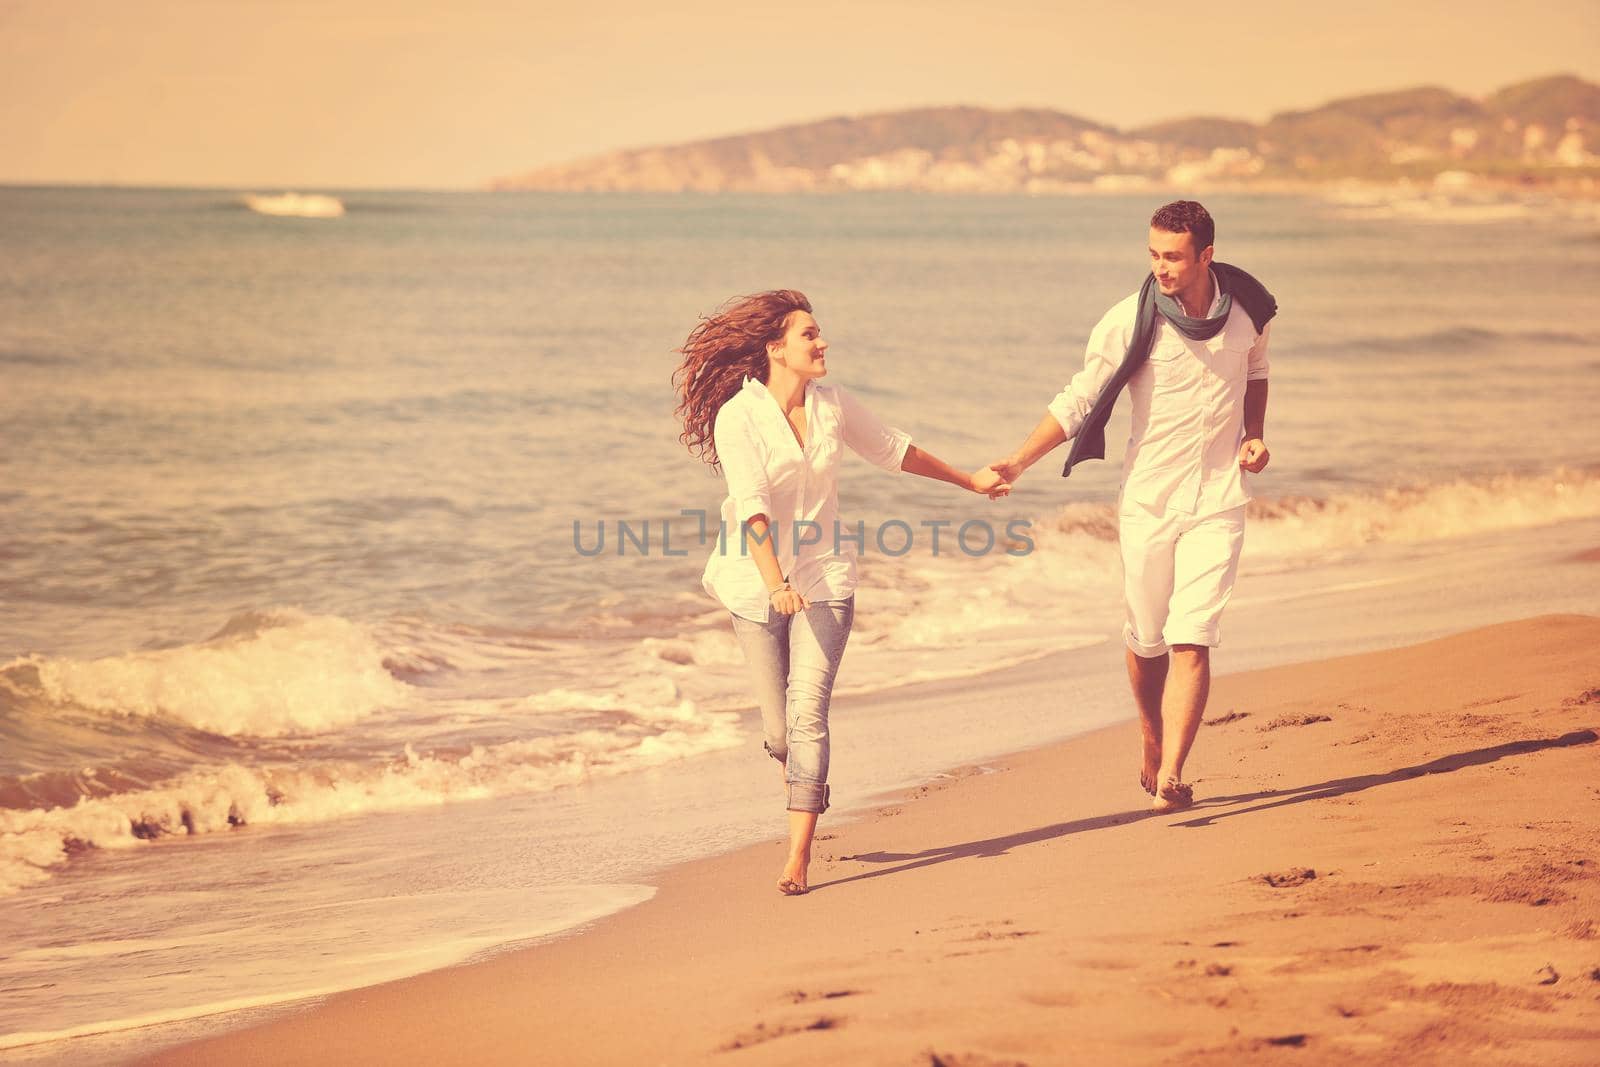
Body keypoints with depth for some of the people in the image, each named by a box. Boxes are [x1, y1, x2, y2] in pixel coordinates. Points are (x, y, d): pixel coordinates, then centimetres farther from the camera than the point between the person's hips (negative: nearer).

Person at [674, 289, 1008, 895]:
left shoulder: (832, 404, 2)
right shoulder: (737, 417, -13)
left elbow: (893, 451, 19)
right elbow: (751, 506, -23)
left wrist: (969, 481, 29)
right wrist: (776, 584, -36)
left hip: (824, 578, 2)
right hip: (758, 585, -2)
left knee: (808, 712, -14)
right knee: (780, 727, 4)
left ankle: (798, 856, -15)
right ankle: (807, 792, 39)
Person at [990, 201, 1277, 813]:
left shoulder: (1247, 308, -2)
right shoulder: (1130, 321, -12)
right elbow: (1079, 402, -7)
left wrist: (1255, 435, 3)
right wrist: (1019, 461, -19)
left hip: (1218, 499, 1)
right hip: (1148, 501, 0)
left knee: (1191, 642, -12)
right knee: (1147, 641, 9)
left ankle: (1170, 778, -13)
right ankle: (1153, 749, 36)